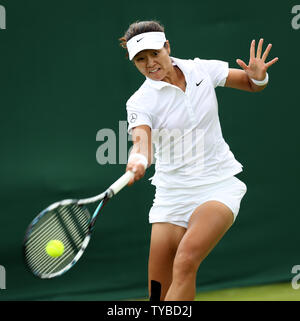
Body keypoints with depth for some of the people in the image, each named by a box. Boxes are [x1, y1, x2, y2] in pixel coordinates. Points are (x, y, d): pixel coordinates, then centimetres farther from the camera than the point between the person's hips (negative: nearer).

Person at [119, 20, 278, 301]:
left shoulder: (200, 69, 0)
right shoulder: (140, 102, -8)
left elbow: (252, 86, 14)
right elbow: (141, 138, -28)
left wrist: (258, 77, -11)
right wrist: (138, 161, -52)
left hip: (218, 185, 0)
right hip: (172, 191, 0)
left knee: (185, 261, -27)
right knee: (159, 294, -2)